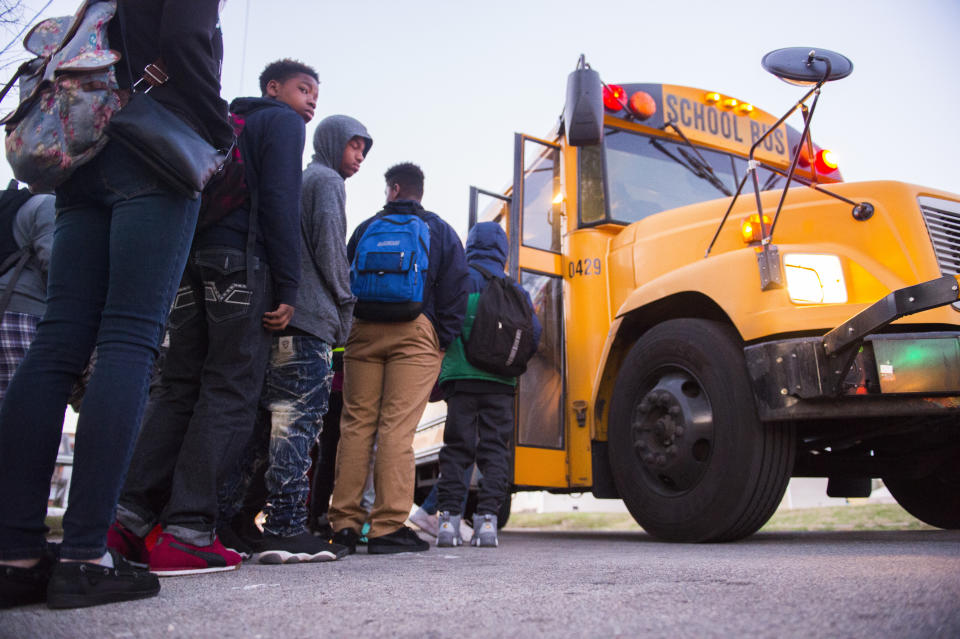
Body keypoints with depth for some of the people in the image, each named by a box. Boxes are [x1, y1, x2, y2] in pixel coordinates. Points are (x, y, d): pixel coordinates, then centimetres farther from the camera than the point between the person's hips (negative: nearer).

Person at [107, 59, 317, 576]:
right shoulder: (281, 122, 8)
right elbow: (279, 202, -7)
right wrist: (287, 289, -11)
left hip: (192, 260, 8)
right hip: (243, 262, -7)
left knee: (179, 390, 7)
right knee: (229, 394, -9)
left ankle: (131, 513, -1)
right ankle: (187, 531, -14)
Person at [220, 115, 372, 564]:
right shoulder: (327, 180, 3)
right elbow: (329, 247, -9)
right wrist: (344, 308, 0)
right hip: (308, 318, -9)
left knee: (267, 419, 8)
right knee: (300, 420, -12)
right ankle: (285, 528, -15)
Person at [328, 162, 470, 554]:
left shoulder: (366, 229, 17)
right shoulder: (441, 232, 13)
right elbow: (454, 291, 3)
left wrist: (346, 329, 19)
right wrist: (442, 341, 4)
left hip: (364, 330, 2)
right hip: (416, 332, -2)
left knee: (356, 423, 3)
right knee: (397, 426, -8)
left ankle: (344, 523, 3)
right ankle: (388, 527, -11)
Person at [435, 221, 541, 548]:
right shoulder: (513, 289, 9)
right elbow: (533, 331, 8)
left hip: (460, 377, -1)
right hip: (500, 382, 1)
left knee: (457, 448, 3)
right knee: (494, 448, 5)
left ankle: (449, 520, 0)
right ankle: (487, 520, -1)